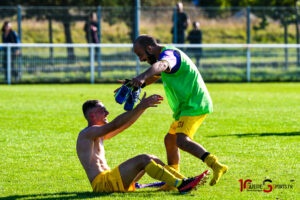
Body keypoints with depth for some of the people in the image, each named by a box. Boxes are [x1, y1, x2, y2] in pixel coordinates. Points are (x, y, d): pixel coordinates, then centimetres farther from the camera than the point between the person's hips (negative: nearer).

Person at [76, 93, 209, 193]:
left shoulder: (99, 135, 24)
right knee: (143, 159, -22)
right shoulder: (87, 133, -8)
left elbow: (126, 124, 25)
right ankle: (180, 185, -29)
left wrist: (143, 106, 14)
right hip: (100, 183, -10)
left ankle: (185, 181, -4)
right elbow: (115, 125, -22)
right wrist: (140, 107, -27)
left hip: (109, 180, 10)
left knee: (151, 159, 5)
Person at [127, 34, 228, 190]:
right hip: (186, 107, 11)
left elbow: (161, 65, -41)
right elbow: (155, 76, 36)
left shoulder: (169, 53, -16)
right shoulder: (164, 55, 18)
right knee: (170, 140, 19)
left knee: (181, 140, -27)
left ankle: (216, 165, -40)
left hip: (195, 105, -11)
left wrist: (142, 77, -60)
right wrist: (134, 84, 19)